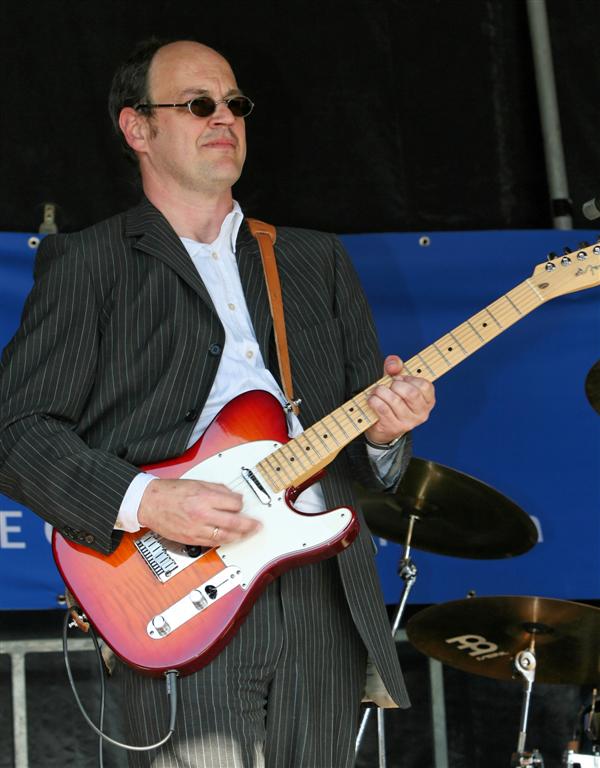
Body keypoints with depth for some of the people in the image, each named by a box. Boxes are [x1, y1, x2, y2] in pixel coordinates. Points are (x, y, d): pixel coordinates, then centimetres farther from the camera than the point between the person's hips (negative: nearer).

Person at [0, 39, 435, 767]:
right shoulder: (86, 262, 6)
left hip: (325, 596, 5)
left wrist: (385, 429, -5)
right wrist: (141, 501, -17)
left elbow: (361, 426, 20)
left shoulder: (317, 260, 21)